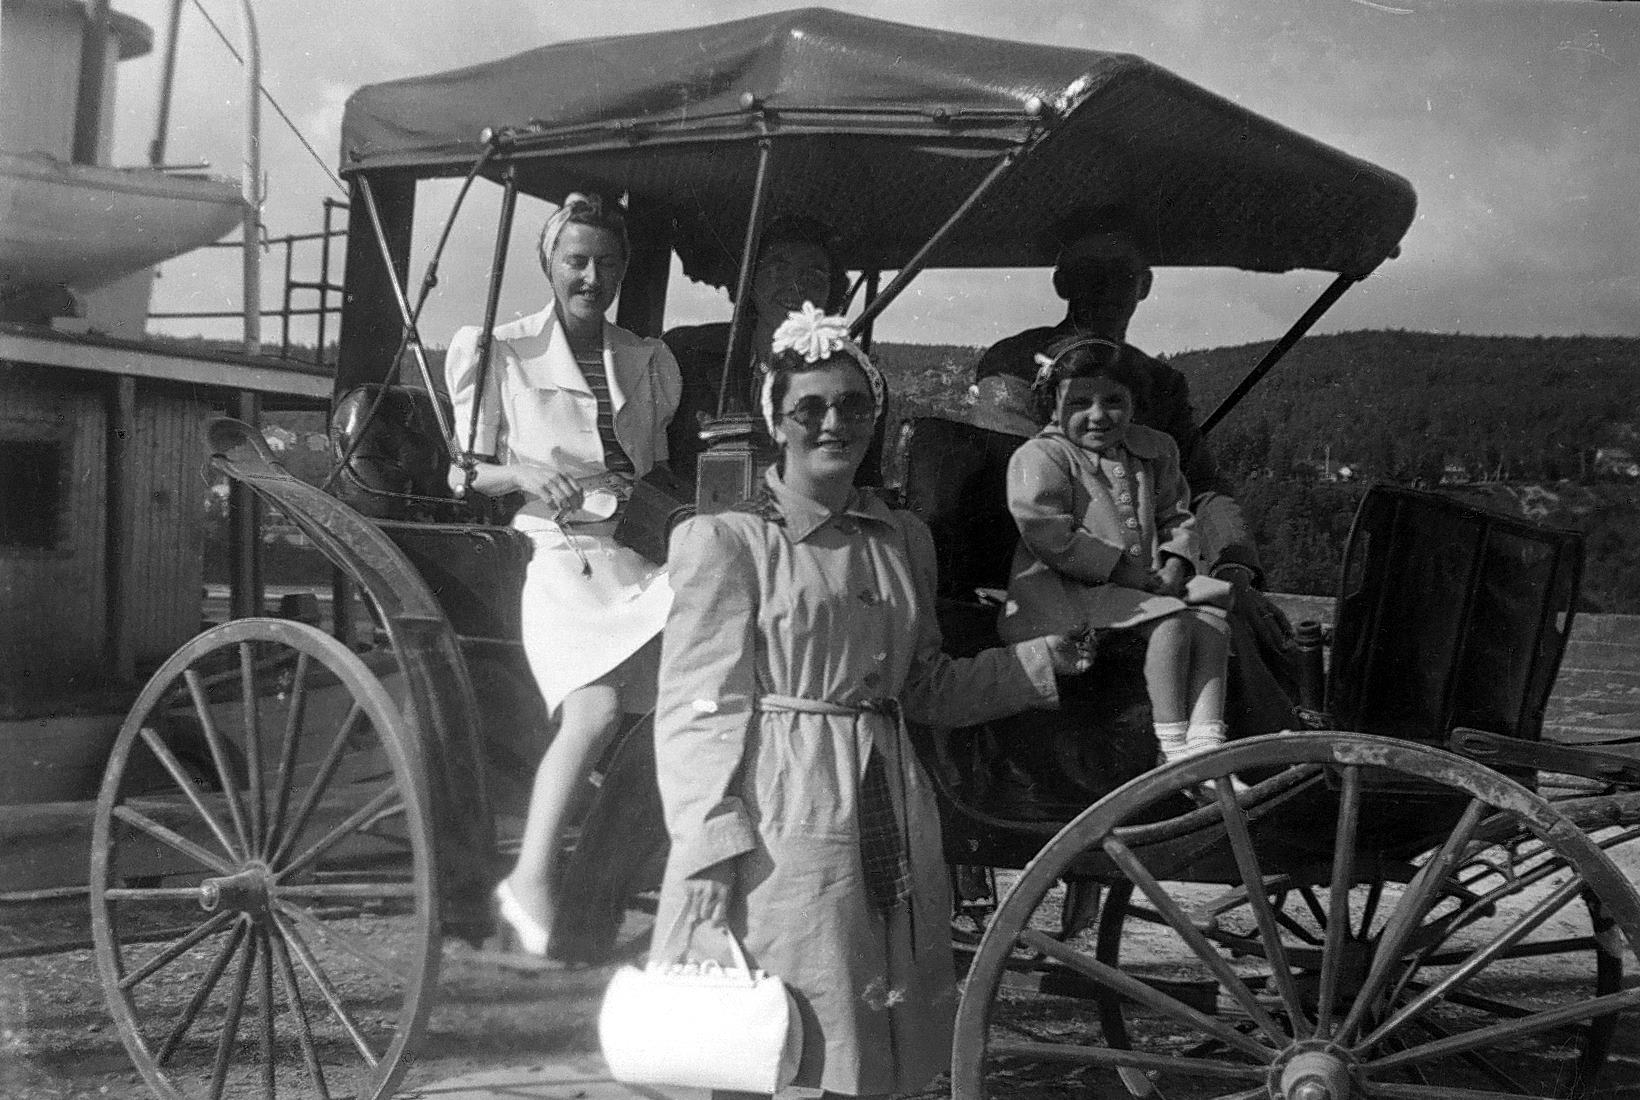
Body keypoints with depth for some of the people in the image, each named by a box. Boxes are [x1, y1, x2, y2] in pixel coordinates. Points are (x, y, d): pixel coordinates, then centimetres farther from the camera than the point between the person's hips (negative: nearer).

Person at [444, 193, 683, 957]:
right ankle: (530, 881, -22)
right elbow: (465, 472, 6)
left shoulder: (648, 363, 20)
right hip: (557, 558, -5)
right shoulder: (501, 353, 8)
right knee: (596, 708, -29)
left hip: (639, 557, 5)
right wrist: (524, 472, -13)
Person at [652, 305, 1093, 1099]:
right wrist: (709, 853, -15)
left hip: (887, 819, 6)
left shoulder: (903, 541, 14)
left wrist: (1039, 664, 8)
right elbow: (697, 707, -8)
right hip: (778, 827, -5)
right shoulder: (724, 539, -4)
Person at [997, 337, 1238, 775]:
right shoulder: (1038, 458, -9)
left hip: (1143, 586, 8)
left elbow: (1176, 518, 19)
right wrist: (1131, 575, -18)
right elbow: (1050, 539, -19)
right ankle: (1172, 751, -23)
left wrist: (1173, 567, -4)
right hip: (1062, 596, -7)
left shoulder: (1153, 450, 13)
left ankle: (1206, 747, -18)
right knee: (1171, 620, -26)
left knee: (1213, 616, -12)